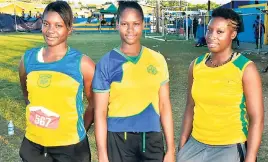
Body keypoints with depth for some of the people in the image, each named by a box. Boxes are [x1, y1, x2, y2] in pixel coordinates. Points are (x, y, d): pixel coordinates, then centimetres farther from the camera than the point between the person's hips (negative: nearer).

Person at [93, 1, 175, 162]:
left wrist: (171, 149, 3)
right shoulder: (106, 63, -6)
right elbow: (100, 113, -5)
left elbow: (164, 106, 4)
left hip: (152, 139, 2)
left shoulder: (158, 60, 2)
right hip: (118, 140, -2)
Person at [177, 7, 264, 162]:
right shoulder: (196, 65, 1)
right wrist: (182, 146, 9)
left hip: (231, 147, -4)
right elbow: (190, 108, 8)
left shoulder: (246, 69, -12)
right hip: (196, 144, 4)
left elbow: (257, 119, -12)